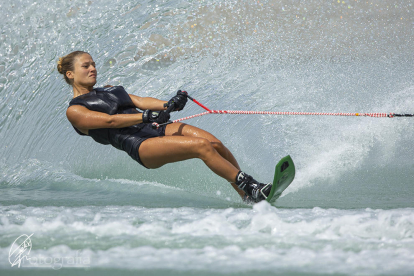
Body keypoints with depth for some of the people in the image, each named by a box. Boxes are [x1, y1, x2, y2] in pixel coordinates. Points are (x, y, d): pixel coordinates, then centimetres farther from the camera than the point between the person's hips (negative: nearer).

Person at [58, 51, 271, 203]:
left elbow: (141, 102, 13)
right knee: (203, 146, -25)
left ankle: (248, 196, -7)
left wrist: (168, 104, -8)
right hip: (140, 146, -7)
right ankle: (252, 188, -24)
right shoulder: (75, 111, 4)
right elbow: (109, 120, -12)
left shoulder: (110, 90, 27)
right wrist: (146, 116, -25)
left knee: (216, 144, -14)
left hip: (157, 131, 7)